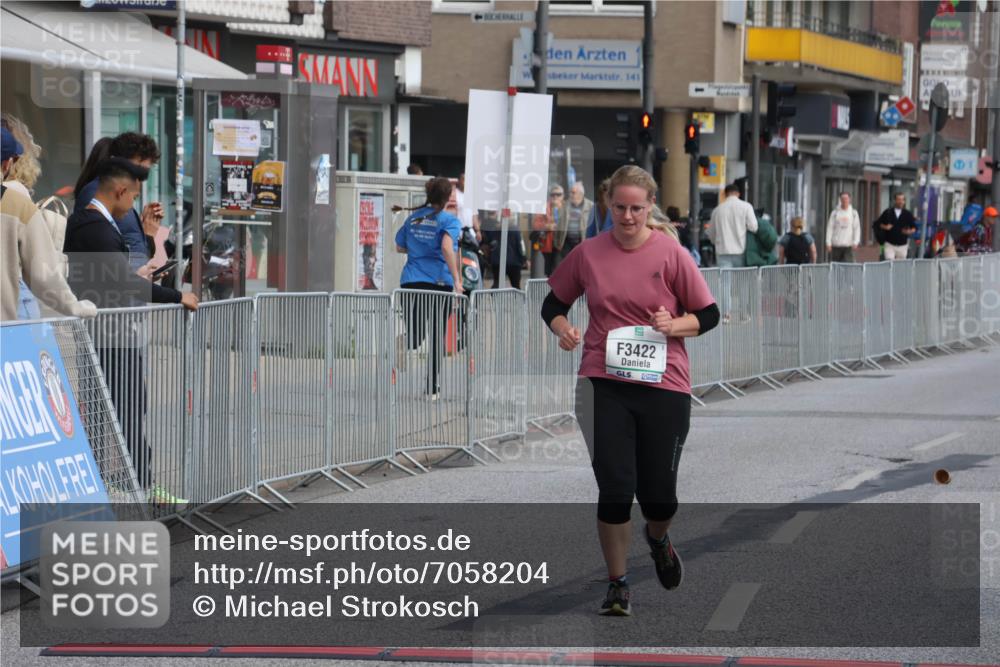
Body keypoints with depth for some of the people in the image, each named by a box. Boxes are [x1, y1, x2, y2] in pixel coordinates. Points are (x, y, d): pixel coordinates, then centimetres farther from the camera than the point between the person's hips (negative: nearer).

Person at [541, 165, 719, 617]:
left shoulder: (671, 254, -1)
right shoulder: (588, 253, 4)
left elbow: (709, 315, 3)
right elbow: (553, 304, 15)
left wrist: (674, 325, -15)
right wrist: (563, 329, -6)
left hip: (664, 384, -1)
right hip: (604, 384, 1)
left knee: (659, 495, 3)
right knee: (615, 489, -6)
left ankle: (657, 538, 40)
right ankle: (617, 585, 9)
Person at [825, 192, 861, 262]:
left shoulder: (854, 213, 6)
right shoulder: (835, 213, 3)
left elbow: (857, 228, 5)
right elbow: (830, 228, 3)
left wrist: (855, 242, -5)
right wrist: (828, 243, -3)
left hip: (848, 246, 0)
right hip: (836, 245, 0)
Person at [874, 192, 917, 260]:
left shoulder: (908, 214, 3)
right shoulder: (888, 212, 1)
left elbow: (914, 227, 7)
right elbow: (878, 223, 7)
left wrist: (910, 231, -14)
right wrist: (884, 227, -13)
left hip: (902, 245, 1)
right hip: (889, 244, -1)